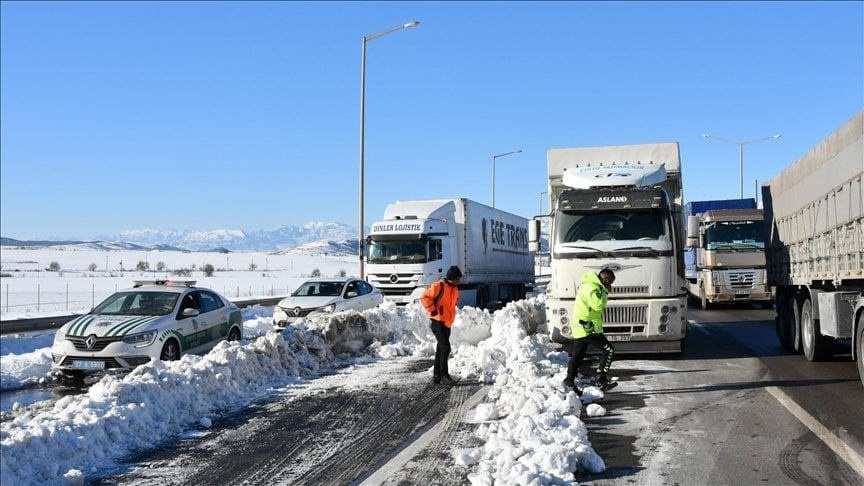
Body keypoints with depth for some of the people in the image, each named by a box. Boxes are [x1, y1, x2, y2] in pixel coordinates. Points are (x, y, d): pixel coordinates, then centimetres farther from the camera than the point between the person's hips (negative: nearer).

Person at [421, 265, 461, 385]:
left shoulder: (455, 289, 13)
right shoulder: (438, 286, -14)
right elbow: (425, 298, -17)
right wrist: (433, 311, -14)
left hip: (447, 323, 9)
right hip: (437, 322, -9)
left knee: (441, 349, 12)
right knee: (445, 348, -13)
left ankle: (436, 375, 18)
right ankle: (444, 375, -7)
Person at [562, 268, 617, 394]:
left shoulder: (590, 285, 17)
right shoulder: (591, 287, -17)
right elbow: (598, 305, -26)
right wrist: (605, 292, -14)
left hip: (581, 327, 10)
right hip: (587, 328, -10)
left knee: (577, 355, 13)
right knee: (609, 349, -5)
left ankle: (569, 382, 18)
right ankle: (601, 379, -4)